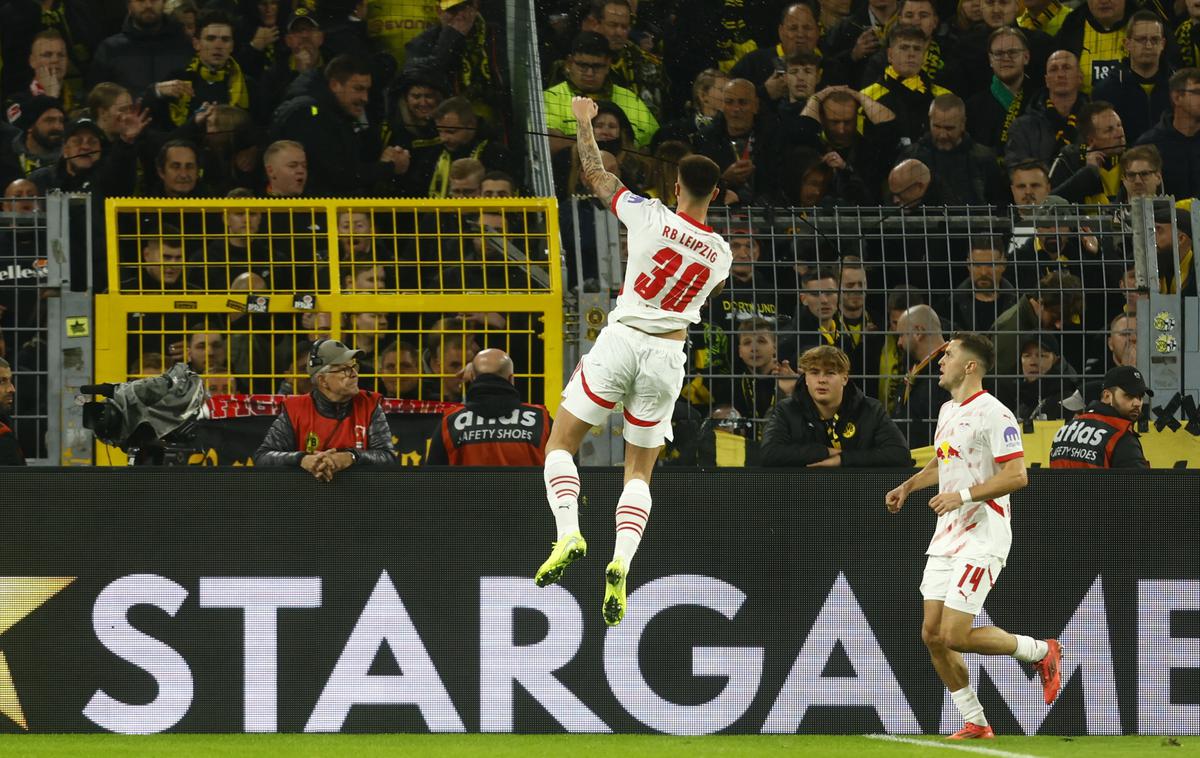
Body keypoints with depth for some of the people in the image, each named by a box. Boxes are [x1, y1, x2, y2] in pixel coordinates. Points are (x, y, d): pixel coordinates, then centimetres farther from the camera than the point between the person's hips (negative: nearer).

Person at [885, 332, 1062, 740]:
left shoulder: (994, 414, -14)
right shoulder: (948, 411, 15)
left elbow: (1017, 476, -20)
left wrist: (963, 495, -24)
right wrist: (907, 487, 17)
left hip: (982, 538, -9)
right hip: (946, 538, 9)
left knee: (956, 636, -14)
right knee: (932, 634, 3)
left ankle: (1043, 652, 9)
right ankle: (975, 724, 13)